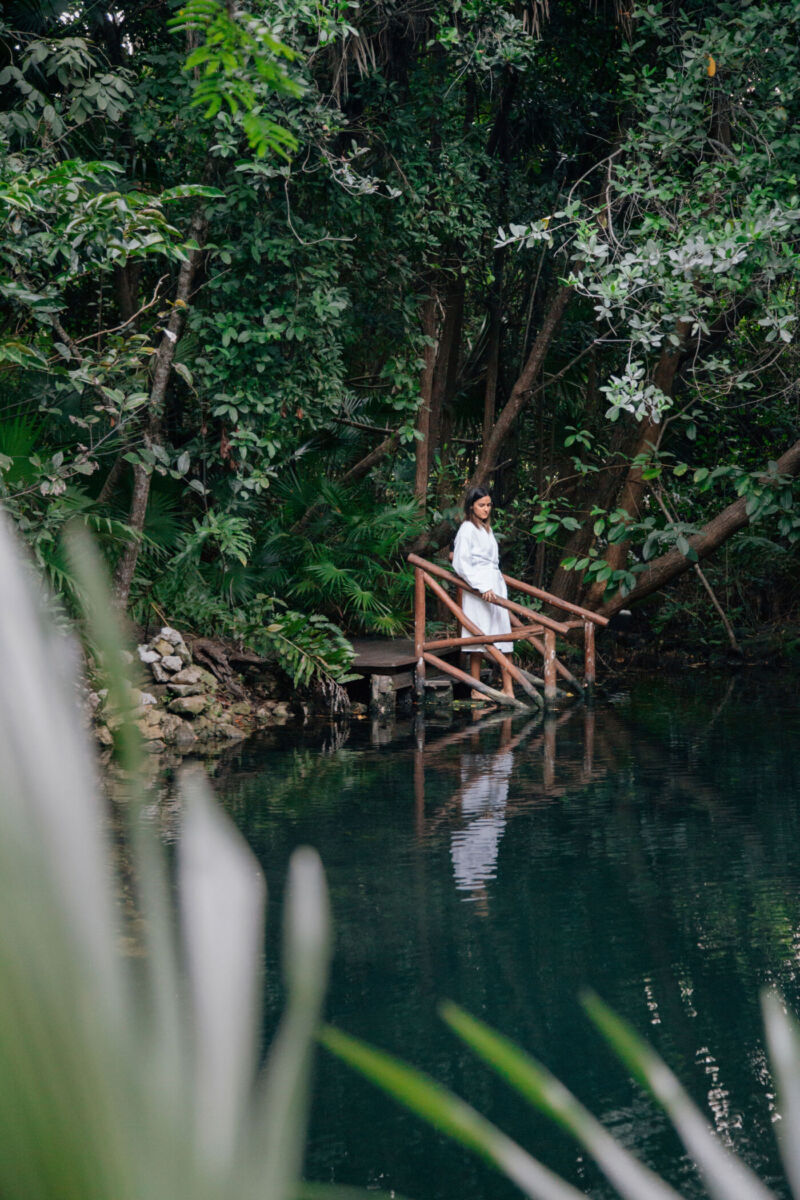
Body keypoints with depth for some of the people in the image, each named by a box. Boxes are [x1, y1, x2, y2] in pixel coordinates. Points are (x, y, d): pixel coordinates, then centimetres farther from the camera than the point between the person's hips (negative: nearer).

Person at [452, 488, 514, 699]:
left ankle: (508, 687, 2)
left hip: (495, 585, 8)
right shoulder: (467, 529, -8)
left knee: (503, 634, 3)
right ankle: (476, 689, -2)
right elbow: (461, 564, -15)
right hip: (478, 586, -8)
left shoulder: (487, 529, 18)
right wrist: (482, 587, -20)